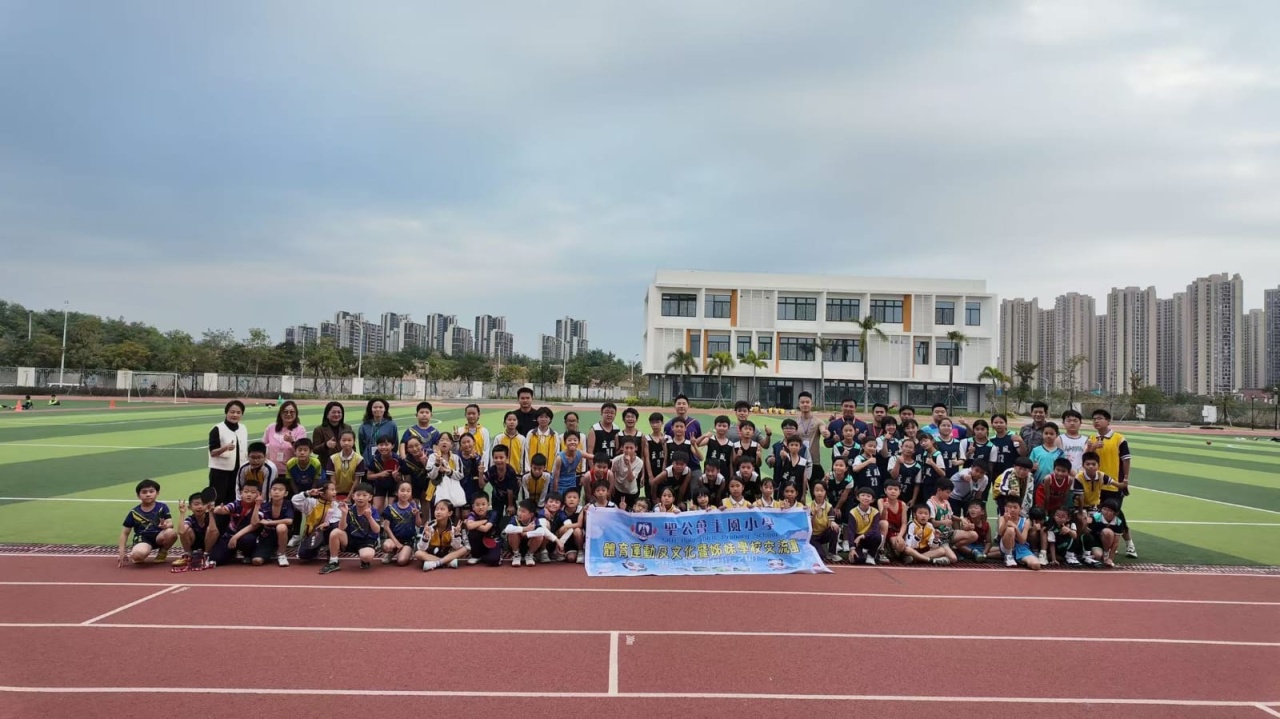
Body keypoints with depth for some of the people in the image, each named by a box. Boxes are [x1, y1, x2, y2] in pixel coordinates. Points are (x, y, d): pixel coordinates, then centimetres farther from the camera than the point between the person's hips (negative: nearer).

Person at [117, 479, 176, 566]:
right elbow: (125, 533, 9)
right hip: (143, 538, -1)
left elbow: (170, 524, -7)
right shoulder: (134, 512, 1)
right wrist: (122, 551, 2)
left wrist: (166, 525, -32)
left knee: (171, 533, -35)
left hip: (159, 536, 1)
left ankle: (163, 552, 1)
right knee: (138, 554, -36)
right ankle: (131, 555, 8)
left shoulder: (162, 507, 1)